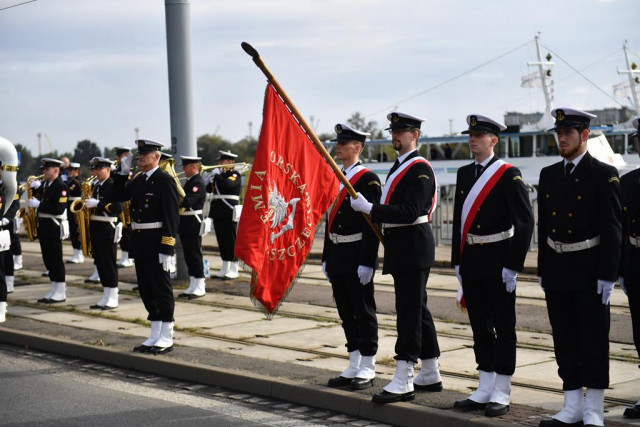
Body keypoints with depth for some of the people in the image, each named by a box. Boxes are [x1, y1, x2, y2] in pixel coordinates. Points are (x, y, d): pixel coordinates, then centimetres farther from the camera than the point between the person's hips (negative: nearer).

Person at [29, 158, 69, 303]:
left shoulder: (61, 186, -12)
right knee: (48, 259, 11)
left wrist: (39, 205, -22)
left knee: (56, 260, -3)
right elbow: (39, 200, 16)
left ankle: (60, 293, 3)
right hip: (44, 226, 9)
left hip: (54, 227, -9)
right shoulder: (44, 184, 14)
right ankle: (54, 291, 19)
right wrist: (35, 188, 2)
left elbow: (59, 209, -21)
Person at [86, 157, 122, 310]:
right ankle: (106, 298, 16)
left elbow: (118, 207, -20)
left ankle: (113, 299, 1)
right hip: (95, 229, 8)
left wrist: (97, 204, -24)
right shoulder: (96, 186, 16)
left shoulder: (113, 186, -9)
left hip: (107, 230, -8)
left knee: (109, 264, -4)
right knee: (100, 264, 10)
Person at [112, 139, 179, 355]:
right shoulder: (138, 180, 13)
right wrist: (123, 173, 4)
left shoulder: (165, 181, -11)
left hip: (156, 244, -8)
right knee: (146, 290, 12)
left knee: (161, 289, -1)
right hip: (139, 243, 8)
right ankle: (155, 336, 21)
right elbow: (117, 197, 16)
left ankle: (166, 338, 6)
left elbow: (171, 217, -16)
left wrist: (167, 249, -20)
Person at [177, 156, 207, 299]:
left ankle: (200, 287, 1)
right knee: (189, 255, 12)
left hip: (193, 223, -10)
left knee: (195, 254, -5)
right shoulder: (190, 181, 17)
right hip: (186, 224, 10)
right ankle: (192, 286, 18)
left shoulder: (198, 182, -14)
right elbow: (182, 199, 17)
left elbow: (187, 201, -25)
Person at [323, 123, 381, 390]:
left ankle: (367, 369, 8)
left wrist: (367, 262, -19)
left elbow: (372, 223, -15)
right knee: (346, 313, 12)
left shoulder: (368, 179, -10)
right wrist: (327, 258, 15)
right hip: (337, 256, 8)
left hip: (357, 256, -8)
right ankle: (354, 367, 20)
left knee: (364, 312, 0)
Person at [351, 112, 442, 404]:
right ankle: (430, 375, 22)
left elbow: (410, 213, -22)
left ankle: (403, 382, -11)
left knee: (409, 312, -11)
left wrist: (369, 208, -23)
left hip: (412, 246, -10)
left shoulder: (420, 169, -13)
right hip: (402, 248, 10)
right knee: (417, 310, 14)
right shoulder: (399, 167, 19)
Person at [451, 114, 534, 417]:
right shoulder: (464, 174, 12)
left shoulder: (508, 175, -9)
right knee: (480, 327, 12)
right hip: (471, 263, 7)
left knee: (503, 328, 2)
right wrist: (457, 261, 12)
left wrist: (513, 265, -16)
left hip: (497, 263, -7)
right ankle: (485, 390, 20)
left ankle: (502, 394, 7)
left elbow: (525, 222, -12)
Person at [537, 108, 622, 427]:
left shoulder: (604, 175, -7)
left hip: (589, 273, -6)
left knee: (594, 342, 1)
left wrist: (607, 276, -14)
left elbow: (611, 230, -11)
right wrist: (542, 270, 11)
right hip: (556, 272, 6)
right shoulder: (548, 175, 11)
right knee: (565, 342, 10)